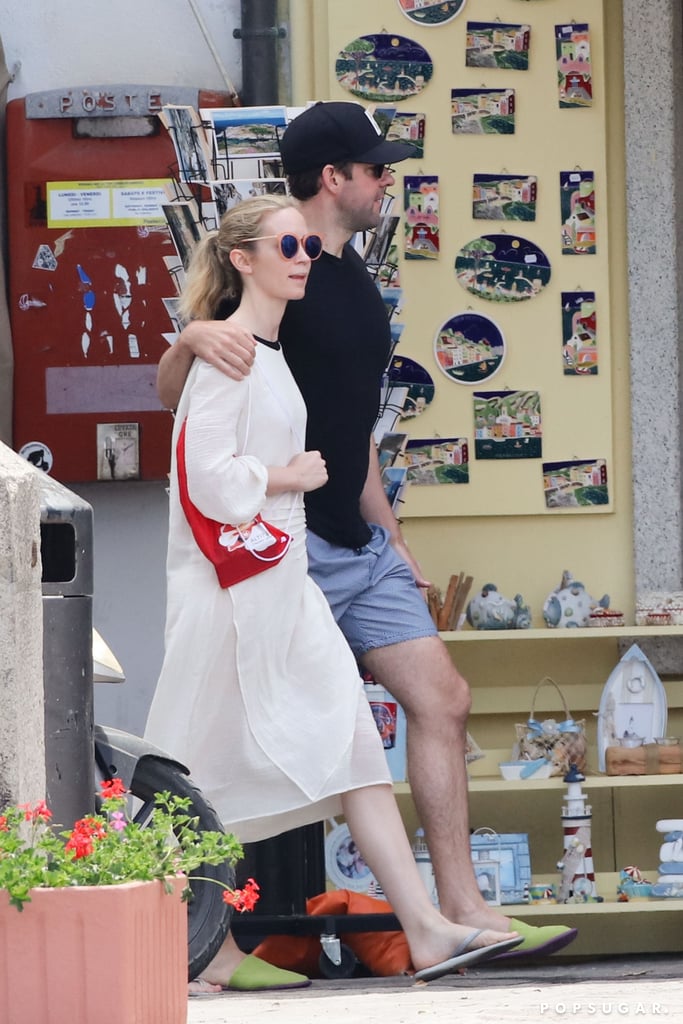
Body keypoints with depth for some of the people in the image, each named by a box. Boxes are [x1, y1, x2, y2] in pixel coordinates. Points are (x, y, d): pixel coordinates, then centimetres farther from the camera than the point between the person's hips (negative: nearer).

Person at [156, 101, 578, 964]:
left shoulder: (354, 282, 16)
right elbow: (172, 396, -12)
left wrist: (390, 536, 22)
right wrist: (193, 337, -34)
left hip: (359, 548, 9)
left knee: (441, 700, 3)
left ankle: (461, 910, 5)